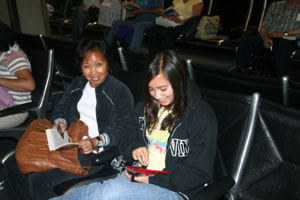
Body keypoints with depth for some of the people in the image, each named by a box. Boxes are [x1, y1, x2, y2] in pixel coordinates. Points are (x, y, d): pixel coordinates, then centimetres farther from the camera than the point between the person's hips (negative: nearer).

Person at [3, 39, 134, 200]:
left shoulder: (121, 92, -10)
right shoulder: (77, 84, 13)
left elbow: (120, 131, -12)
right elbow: (62, 108, 20)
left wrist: (96, 142, -27)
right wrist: (60, 123, -4)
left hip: (93, 151, -8)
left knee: (38, 179, -23)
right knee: (12, 166, 0)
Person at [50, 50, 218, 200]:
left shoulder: (202, 117, -12)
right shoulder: (148, 105, 8)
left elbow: (199, 173, -12)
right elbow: (127, 136, 18)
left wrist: (153, 180, -18)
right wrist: (133, 148, -6)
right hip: (139, 174, 6)